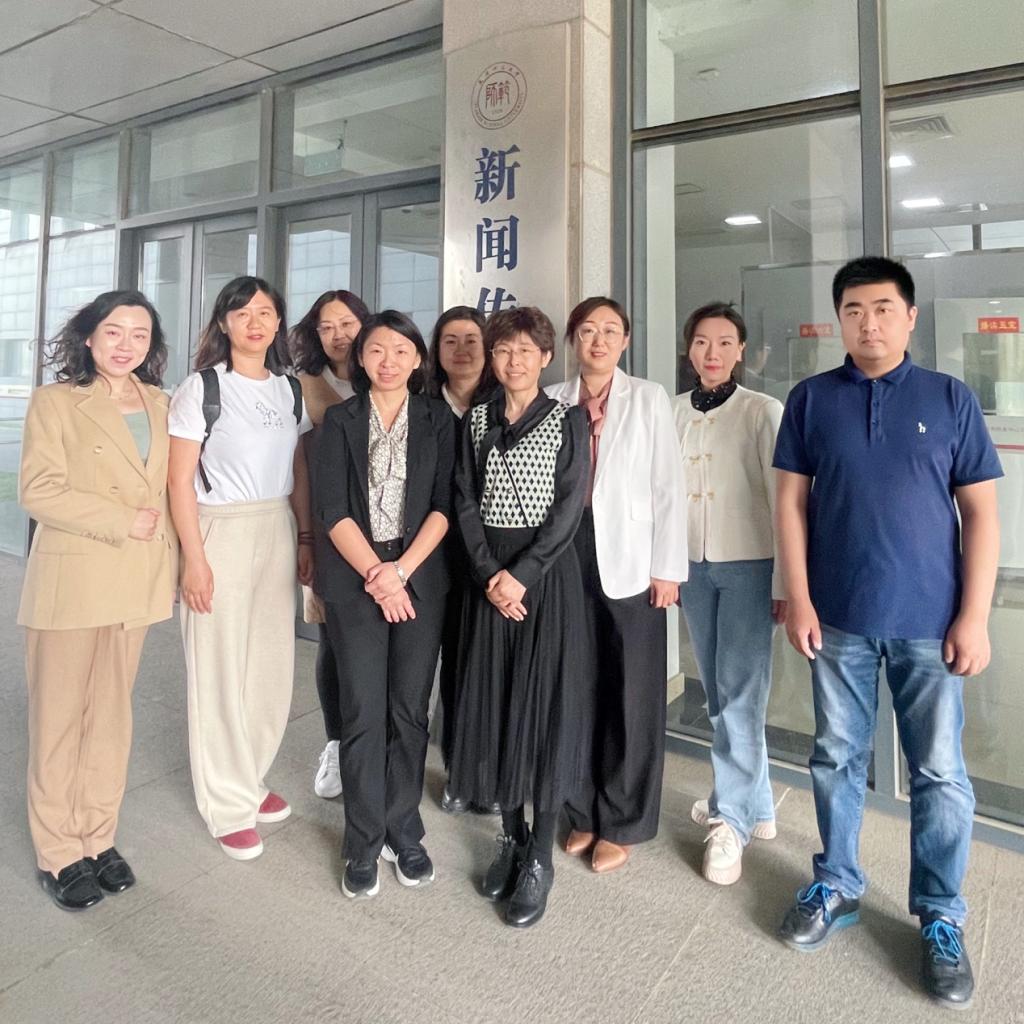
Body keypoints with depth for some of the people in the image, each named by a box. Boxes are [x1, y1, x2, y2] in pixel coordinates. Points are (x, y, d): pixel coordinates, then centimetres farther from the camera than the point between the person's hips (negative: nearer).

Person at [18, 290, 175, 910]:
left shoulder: (159, 404, 10)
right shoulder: (56, 401, -4)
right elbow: (39, 491, -12)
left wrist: (166, 535, 4)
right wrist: (123, 522, -16)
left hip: (137, 580, 4)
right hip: (71, 578, -4)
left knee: (112, 712, 12)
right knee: (60, 717, 6)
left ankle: (98, 837, 25)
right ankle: (59, 853, 20)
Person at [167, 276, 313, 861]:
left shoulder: (289, 390, 9)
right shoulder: (202, 387, -5)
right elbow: (180, 480, -7)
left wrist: (306, 539, 7)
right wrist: (194, 558, -12)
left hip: (278, 532, 5)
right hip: (220, 532, -4)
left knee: (274, 664, 7)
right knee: (221, 670, 3)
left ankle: (251, 780, 29)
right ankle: (229, 806, 19)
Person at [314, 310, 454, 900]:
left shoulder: (438, 419, 8)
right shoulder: (342, 420, 7)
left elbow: (444, 504, 0)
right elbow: (332, 509, -2)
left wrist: (402, 569, -11)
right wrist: (375, 575, -11)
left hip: (421, 576, 1)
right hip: (355, 578, 0)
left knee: (410, 708, 5)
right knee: (363, 711, 1)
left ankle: (404, 832, 22)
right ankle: (364, 842, 16)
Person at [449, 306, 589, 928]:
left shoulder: (568, 420, 0)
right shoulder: (478, 421, 10)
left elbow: (570, 506, -8)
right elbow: (465, 502, 3)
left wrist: (522, 575, -16)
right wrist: (489, 575, -10)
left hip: (548, 570, -3)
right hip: (490, 574, 4)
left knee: (544, 702, -1)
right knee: (493, 700, 7)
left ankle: (540, 857, 12)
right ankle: (511, 835, 25)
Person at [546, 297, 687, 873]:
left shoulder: (649, 398, 3)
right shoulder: (553, 400, 8)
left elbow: (669, 486, -1)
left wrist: (667, 568, -6)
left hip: (630, 562, -2)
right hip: (567, 558, 2)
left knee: (632, 695, 5)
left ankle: (622, 824, 20)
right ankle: (584, 813, 25)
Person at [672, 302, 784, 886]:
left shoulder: (763, 411, -6)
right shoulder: (676, 412, 7)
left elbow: (782, 500, -8)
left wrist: (785, 583, -10)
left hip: (748, 565, -4)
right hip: (695, 566, 5)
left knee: (740, 693, -4)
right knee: (719, 693, 11)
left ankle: (732, 820, 10)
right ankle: (756, 804, 28)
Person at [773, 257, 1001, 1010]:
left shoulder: (951, 399, 2)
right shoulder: (811, 399, 3)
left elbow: (981, 512, 1)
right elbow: (791, 502, 2)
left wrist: (975, 616, -5)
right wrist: (799, 600, -4)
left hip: (930, 620, 0)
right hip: (838, 615, 1)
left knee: (940, 772, 8)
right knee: (837, 759, 12)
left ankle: (941, 918, 27)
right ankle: (836, 886, 31)